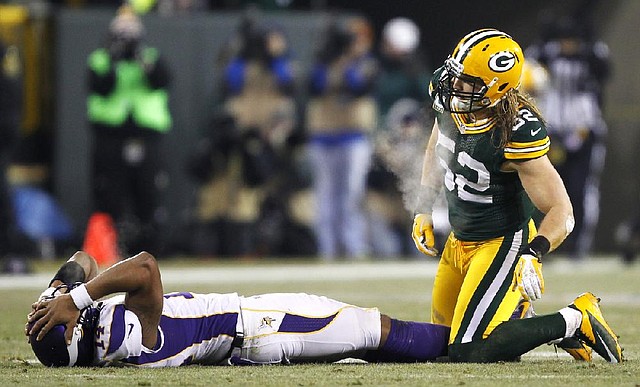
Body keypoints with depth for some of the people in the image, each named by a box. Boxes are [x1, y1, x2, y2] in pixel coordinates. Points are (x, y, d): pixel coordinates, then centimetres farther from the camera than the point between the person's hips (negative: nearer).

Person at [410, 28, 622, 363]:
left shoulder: (517, 134, -31)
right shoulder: (450, 101, -11)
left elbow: (561, 211, -27)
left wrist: (532, 255, -42)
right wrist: (424, 210, 15)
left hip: (501, 244, -8)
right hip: (459, 241, 8)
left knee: (469, 354, -16)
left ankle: (573, 321, -3)